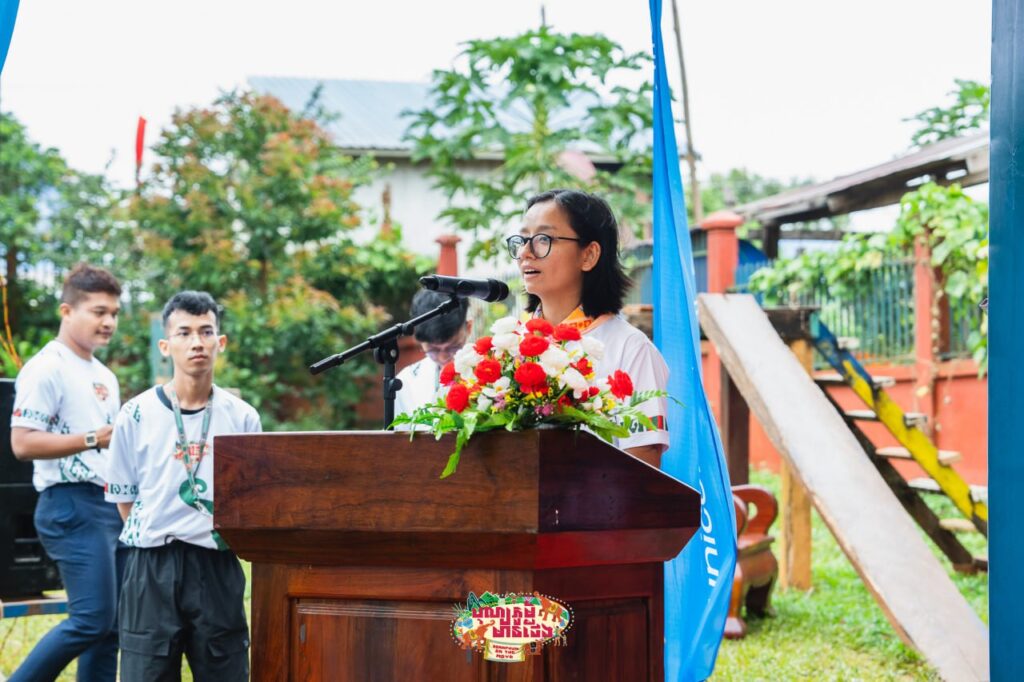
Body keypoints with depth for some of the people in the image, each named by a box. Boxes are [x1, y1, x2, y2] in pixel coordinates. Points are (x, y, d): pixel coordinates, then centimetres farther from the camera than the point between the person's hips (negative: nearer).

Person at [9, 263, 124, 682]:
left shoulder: (104, 377, 20)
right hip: (71, 505, -9)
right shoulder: (46, 370, -7)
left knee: (111, 625, 7)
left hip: (111, 504, 9)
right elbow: (23, 443, -16)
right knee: (92, 619, -14)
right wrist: (93, 438, -19)